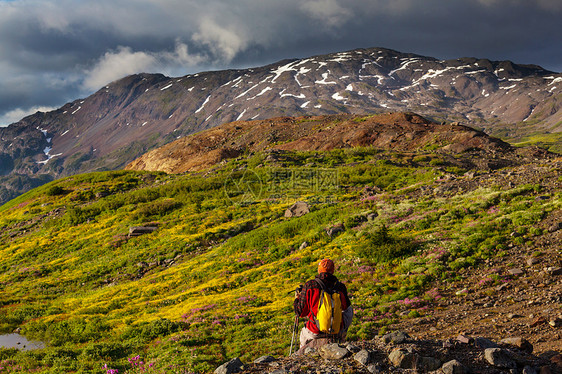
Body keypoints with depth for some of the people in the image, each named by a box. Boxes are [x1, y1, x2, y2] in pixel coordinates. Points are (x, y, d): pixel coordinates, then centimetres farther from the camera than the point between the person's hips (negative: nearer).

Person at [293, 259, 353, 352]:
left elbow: (300, 312, -5)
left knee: (303, 334, 35)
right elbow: (346, 307, 12)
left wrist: (297, 298, 14)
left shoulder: (309, 286, -12)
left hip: (315, 332, -1)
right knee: (349, 310, 31)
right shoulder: (340, 287, -7)